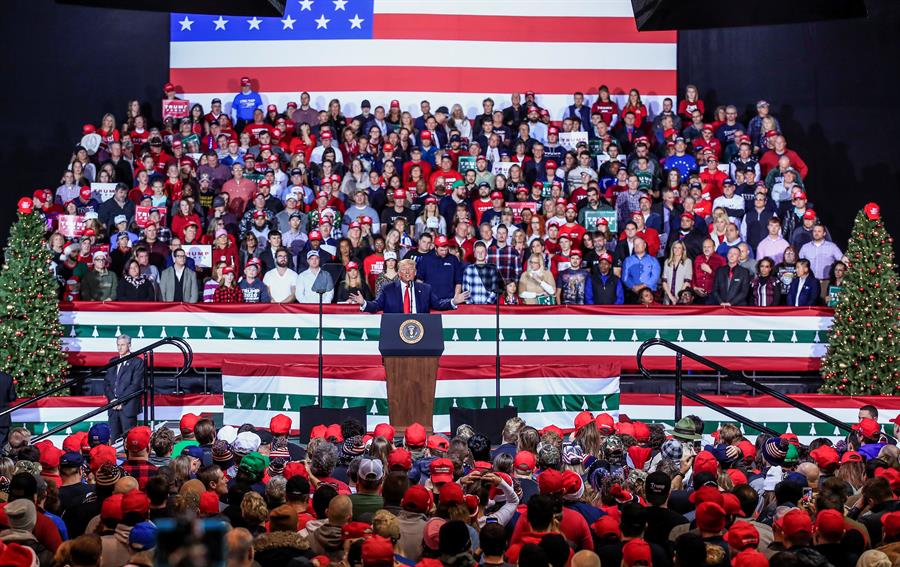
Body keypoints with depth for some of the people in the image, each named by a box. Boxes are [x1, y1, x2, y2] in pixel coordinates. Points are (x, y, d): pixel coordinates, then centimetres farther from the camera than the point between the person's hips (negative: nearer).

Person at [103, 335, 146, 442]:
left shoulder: (137, 362, 0)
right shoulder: (113, 362, 18)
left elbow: (135, 384, -8)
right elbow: (106, 383, 12)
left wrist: (121, 400, -13)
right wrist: (112, 399, -4)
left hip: (128, 406, -5)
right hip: (113, 406, 5)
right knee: (114, 438, 2)